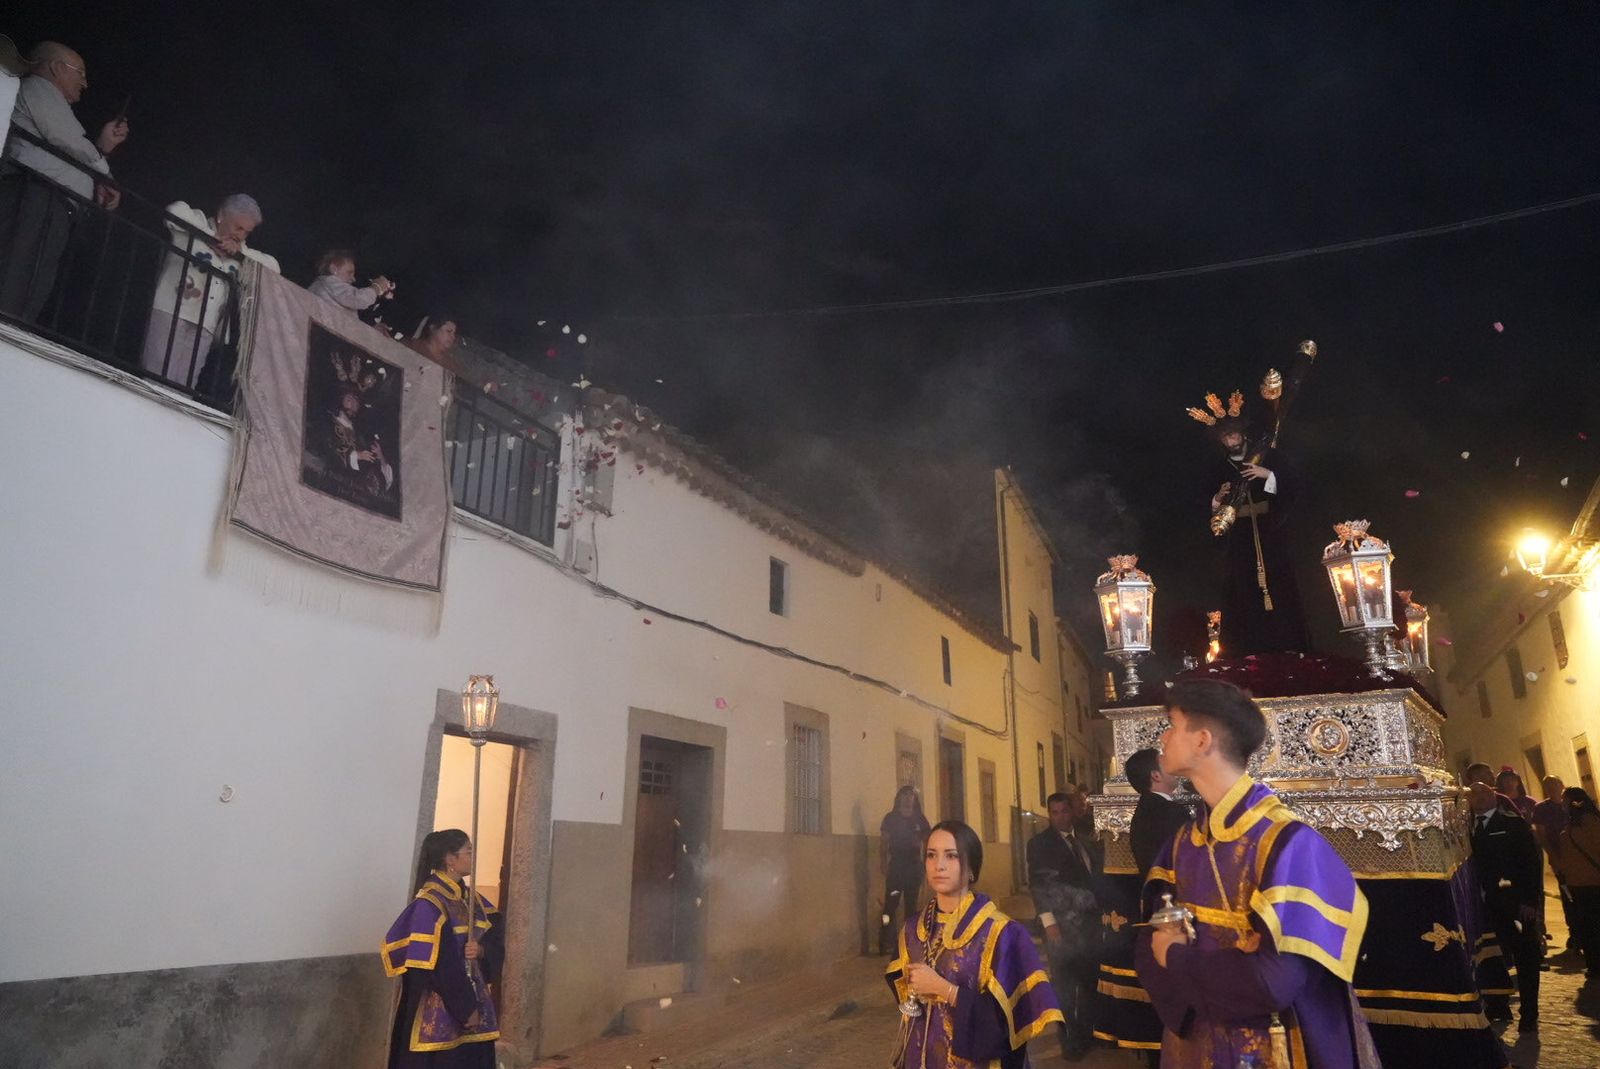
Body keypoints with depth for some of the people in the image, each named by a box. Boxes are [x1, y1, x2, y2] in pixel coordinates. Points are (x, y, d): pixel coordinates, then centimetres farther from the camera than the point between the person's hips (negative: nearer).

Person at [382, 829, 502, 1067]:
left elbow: (495, 941, 10)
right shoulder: (429, 904, -16)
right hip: (439, 1012, -7)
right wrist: (464, 1008, -18)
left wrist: (481, 949, -13)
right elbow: (434, 966, -19)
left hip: (472, 1000, 7)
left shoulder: (472, 899, 8)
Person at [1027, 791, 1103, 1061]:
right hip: (1062, 924, -5)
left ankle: (1088, 1032, 26)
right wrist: (1049, 923, -13)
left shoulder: (1087, 843, 16)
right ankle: (1070, 1040, 10)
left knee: (1090, 980, 9)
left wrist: (1104, 910, 4)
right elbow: (1039, 885, -6)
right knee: (1064, 983, -2)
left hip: (1091, 921, 5)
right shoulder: (1040, 843, 0)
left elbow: (1098, 877, 15)